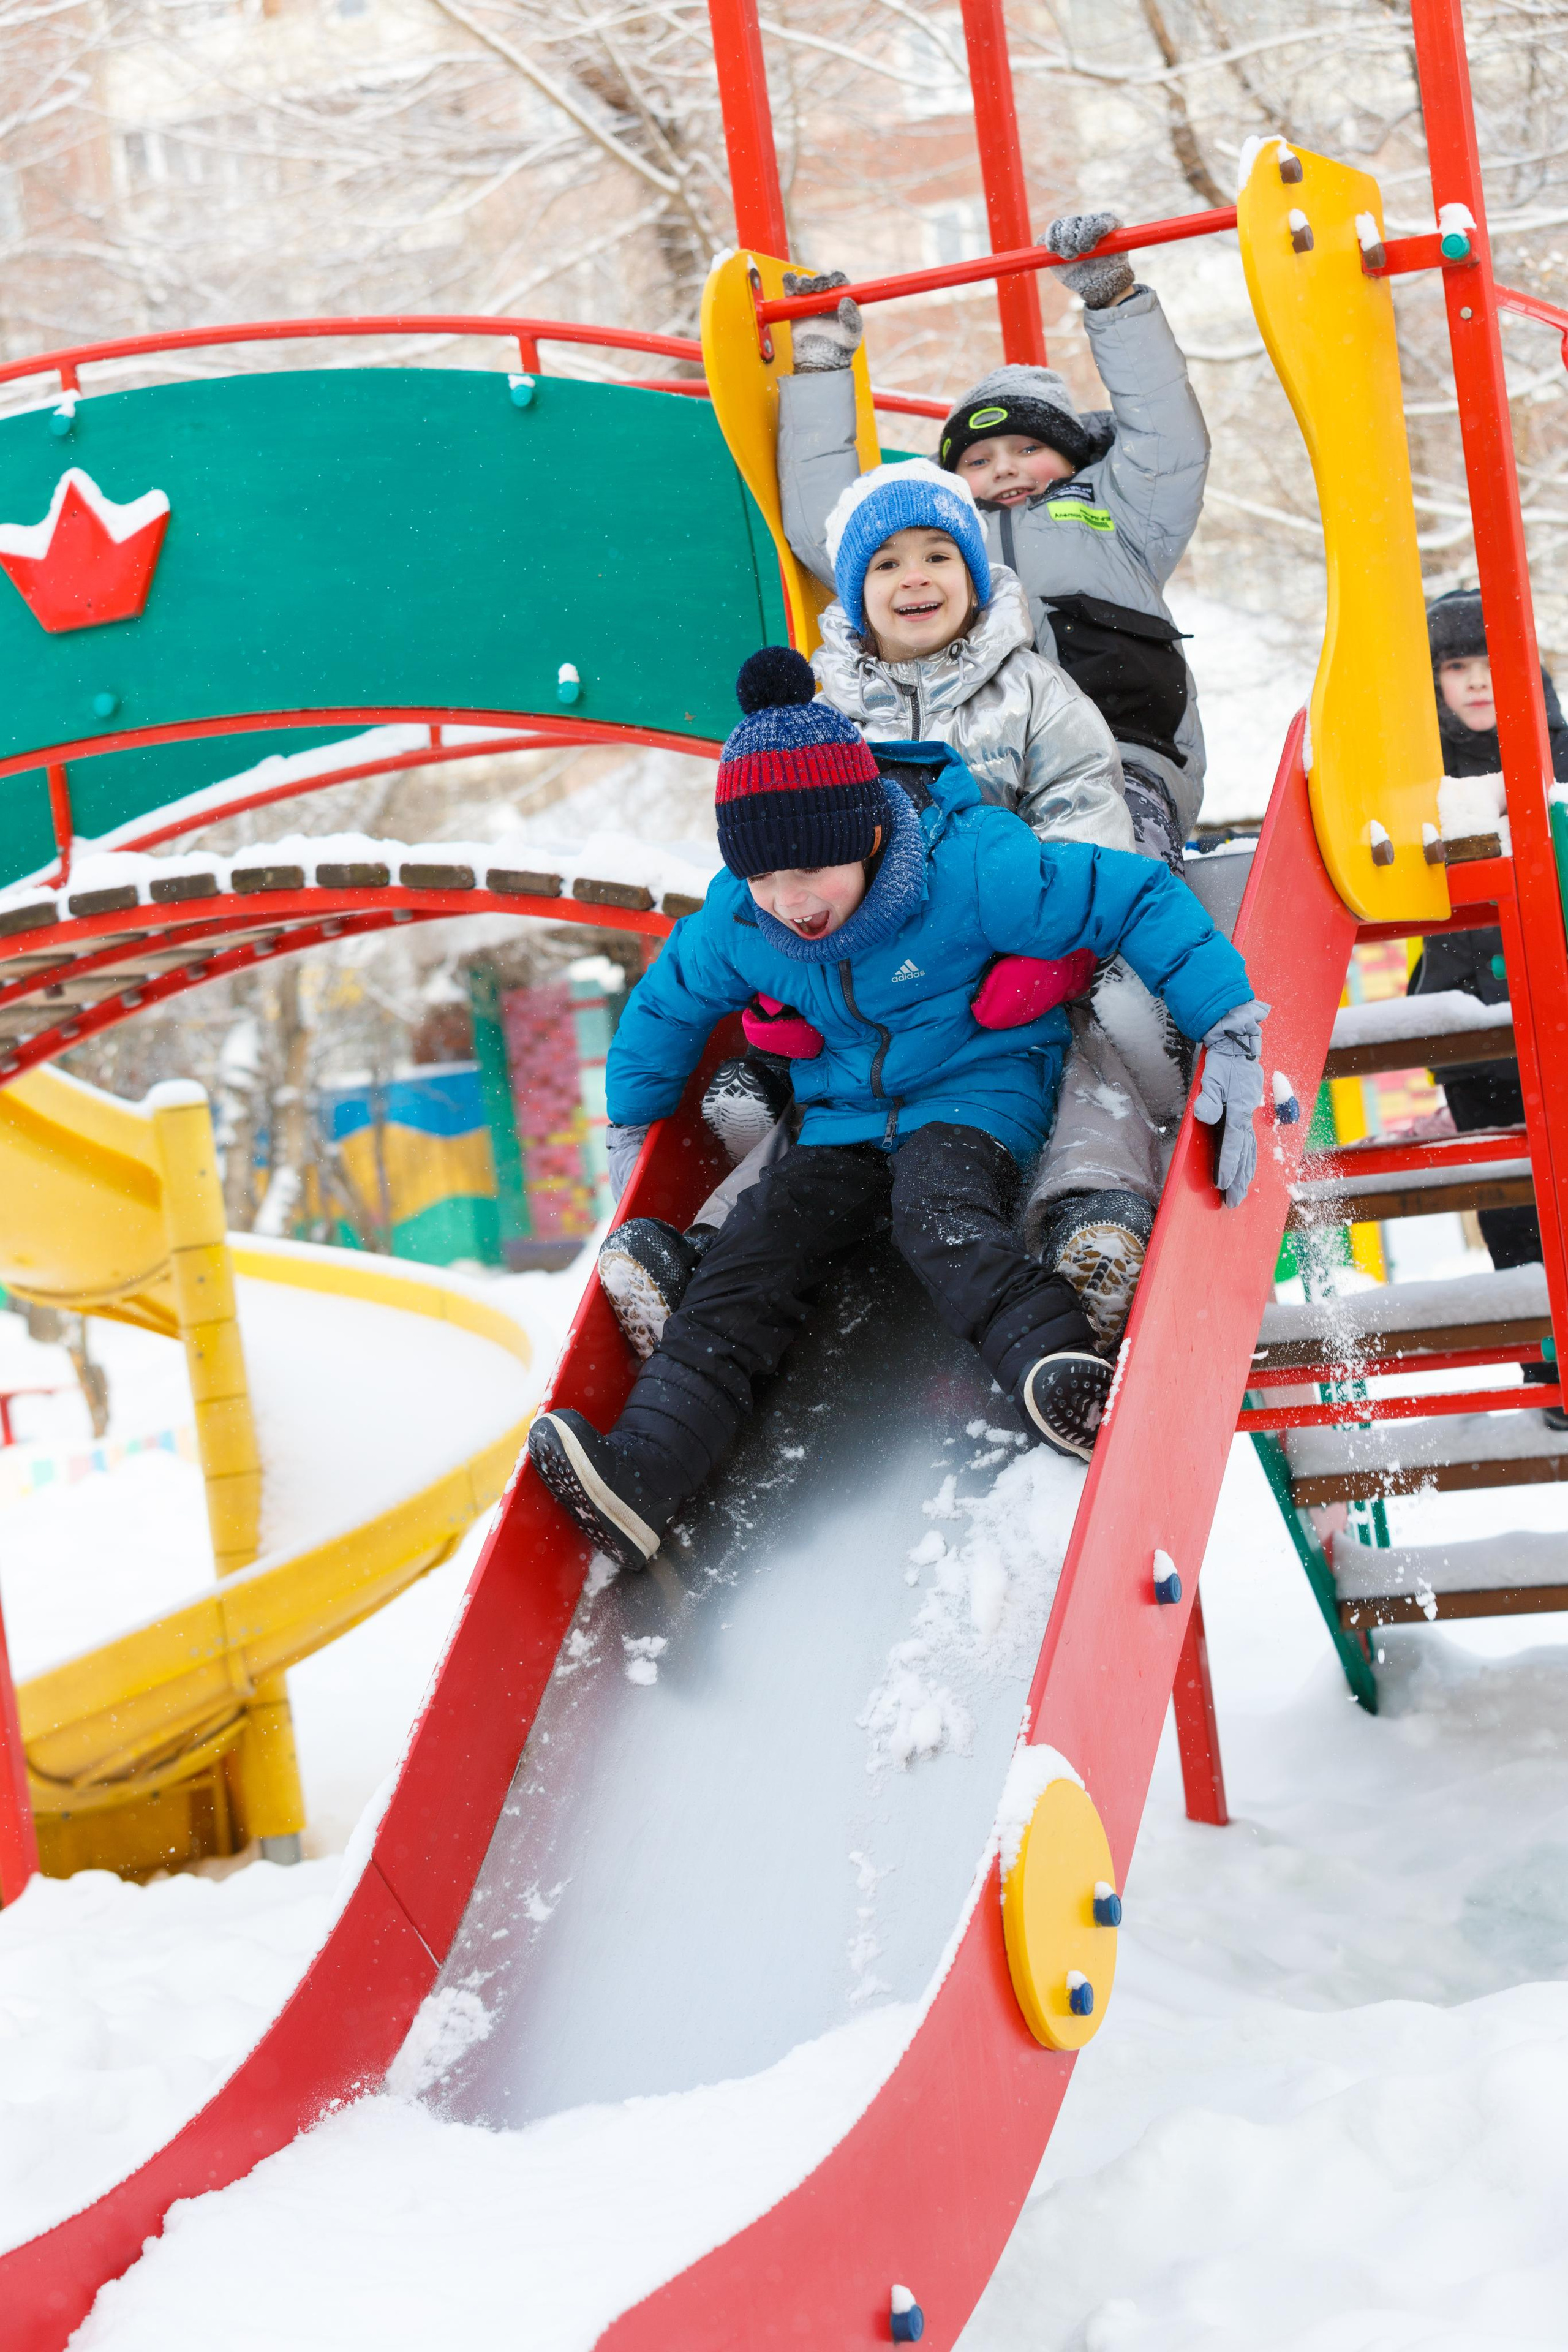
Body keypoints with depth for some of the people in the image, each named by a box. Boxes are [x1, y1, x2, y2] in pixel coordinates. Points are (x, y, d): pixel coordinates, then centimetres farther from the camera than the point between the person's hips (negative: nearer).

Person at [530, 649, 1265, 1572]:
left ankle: (1057, 1367, -54)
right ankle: (642, 1473, -29)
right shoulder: (736, 925, -9)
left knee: (937, 1210, -36)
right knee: (758, 1246, -16)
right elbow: (666, 1006, 13)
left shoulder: (970, 869, -26)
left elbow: (1137, 898, -23)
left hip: (982, 1088, -4)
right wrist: (633, 1130, 20)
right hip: (847, 1114, 4)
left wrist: (1231, 1026, -30)